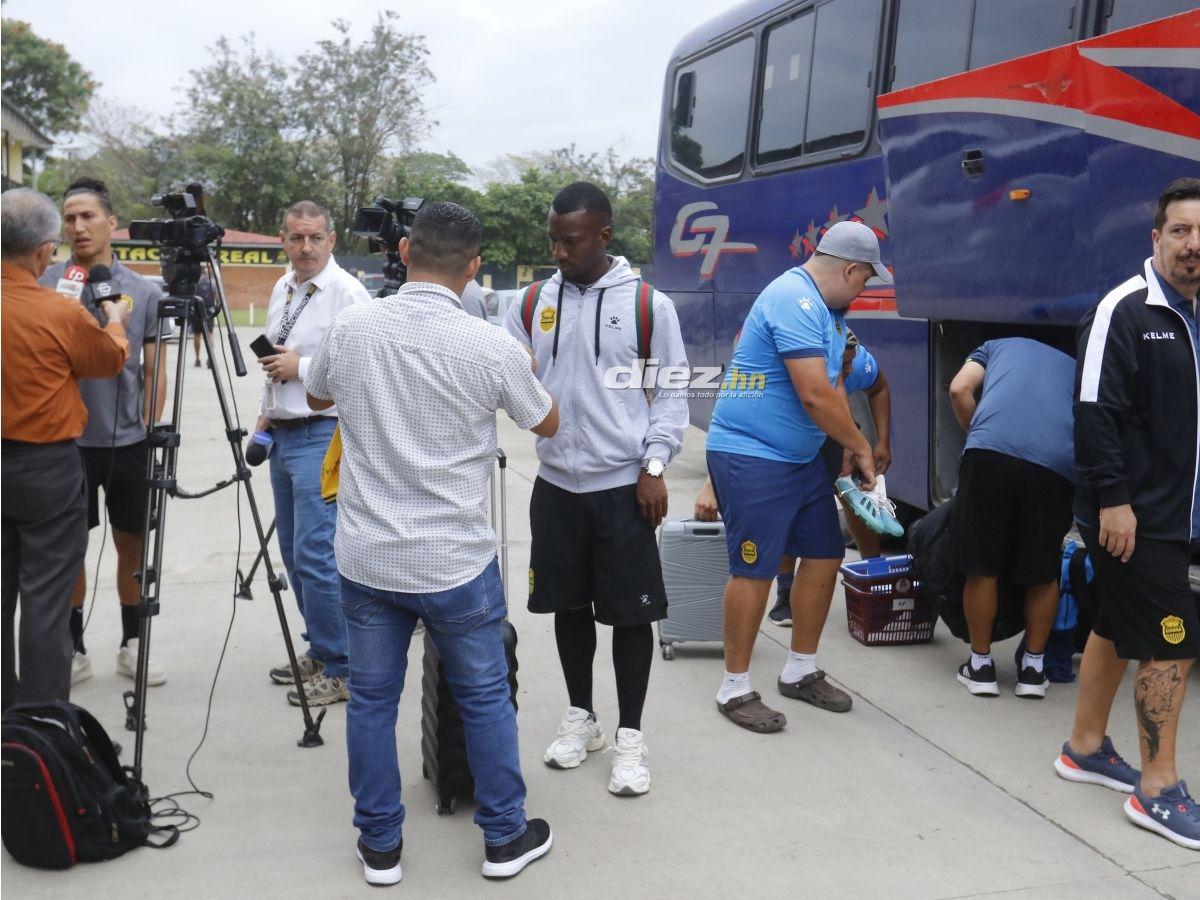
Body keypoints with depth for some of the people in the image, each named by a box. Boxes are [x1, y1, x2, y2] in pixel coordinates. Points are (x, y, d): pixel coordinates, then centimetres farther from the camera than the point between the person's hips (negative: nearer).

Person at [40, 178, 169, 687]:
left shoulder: (144, 292, 2)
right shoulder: (45, 286, 0)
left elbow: (153, 370, 5)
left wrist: (151, 429, 0)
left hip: (128, 441, 0)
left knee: (131, 545, 9)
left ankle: (132, 644, 23)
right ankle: (74, 648, 22)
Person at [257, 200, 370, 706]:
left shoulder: (348, 293, -12)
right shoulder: (282, 290, 15)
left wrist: (302, 367, -17)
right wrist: (266, 413, 18)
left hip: (323, 436, -9)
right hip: (283, 434, 9)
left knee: (316, 555, -11)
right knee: (293, 551, 15)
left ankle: (340, 670, 1)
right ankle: (319, 651, 29)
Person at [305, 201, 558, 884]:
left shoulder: (350, 330, -5)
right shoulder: (492, 347, -15)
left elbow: (316, 398, 17)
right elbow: (548, 425, 4)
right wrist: (527, 372, 23)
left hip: (367, 559, 3)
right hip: (457, 563, -2)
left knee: (372, 699, 15)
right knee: (485, 699, 14)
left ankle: (380, 845, 27)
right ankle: (506, 837, 28)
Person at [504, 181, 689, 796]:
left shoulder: (649, 305, -4)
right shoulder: (533, 305, 6)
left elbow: (672, 393, 0)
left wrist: (654, 466, -8)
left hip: (623, 485, -3)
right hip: (556, 483, 3)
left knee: (630, 611, 4)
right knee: (569, 604, 14)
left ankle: (630, 736, 19)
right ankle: (580, 717, 33)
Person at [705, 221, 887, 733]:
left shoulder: (825, 308, 14)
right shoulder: (794, 300, -19)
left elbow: (832, 387, 17)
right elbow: (814, 395, -24)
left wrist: (848, 452, 6)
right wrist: (861, 448, -11)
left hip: (802, 457, 10)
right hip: (751, 455, -10)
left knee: (824, 557, 13)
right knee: (754, 571, -5)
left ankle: (800, 672, 27)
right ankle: (735, 689, 10)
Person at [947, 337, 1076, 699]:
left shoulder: (995, 347, 32)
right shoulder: (1076, 367, 36)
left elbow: (959, 389, 11)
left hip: (990, 452, -2)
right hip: (1057, 464, 2)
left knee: (982, 569, 14)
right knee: (1043, 574, 20)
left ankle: (981, 665, 24)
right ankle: (1033, 668, 30)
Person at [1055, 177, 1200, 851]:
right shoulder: (1127, 310, -12)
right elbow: (1095, 411, -18)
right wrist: (1113, 498, -21)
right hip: (1132, 516, -8)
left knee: (1118, 630, 16)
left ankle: (1086, 748, 30)